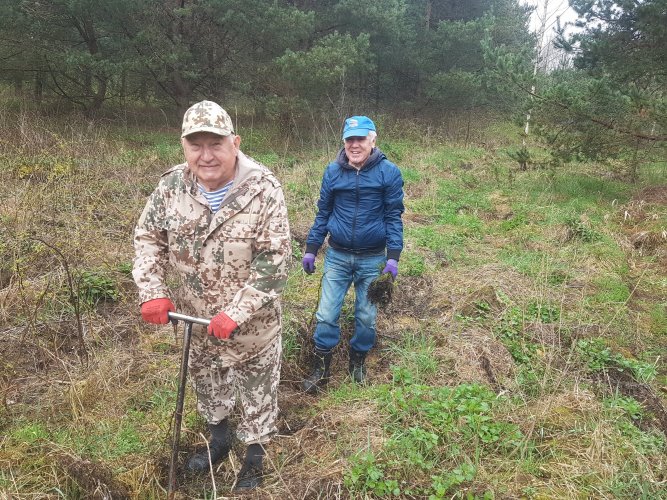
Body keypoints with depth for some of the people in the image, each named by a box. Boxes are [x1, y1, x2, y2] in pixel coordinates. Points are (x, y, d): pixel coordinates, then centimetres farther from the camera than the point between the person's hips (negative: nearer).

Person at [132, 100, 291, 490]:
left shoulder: (263, 189, -23)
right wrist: (153, 293, -11)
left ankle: (255, 453, 40)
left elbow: (274, 261, -23)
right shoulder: (172, 186, -10)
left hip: (253, 322, -4)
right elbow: (148, 238, 1)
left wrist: (236, 313, -27)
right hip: (197, 318, 5)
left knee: (257, 387, 14)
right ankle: (220, 437, 53)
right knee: (206, 380, 25)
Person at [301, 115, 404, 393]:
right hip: (337, 256, 2)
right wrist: (311, 250, 5)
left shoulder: (388, 172, -8)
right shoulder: (333, 172, -1)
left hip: (372, 259, -1)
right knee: (326, 314, 3)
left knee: (366, 316, 11)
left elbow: (393, 217, -5)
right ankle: (321, 368, 19)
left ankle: (358, 360, 35)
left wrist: (393, 257, -11)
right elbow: (323, 213, 7)